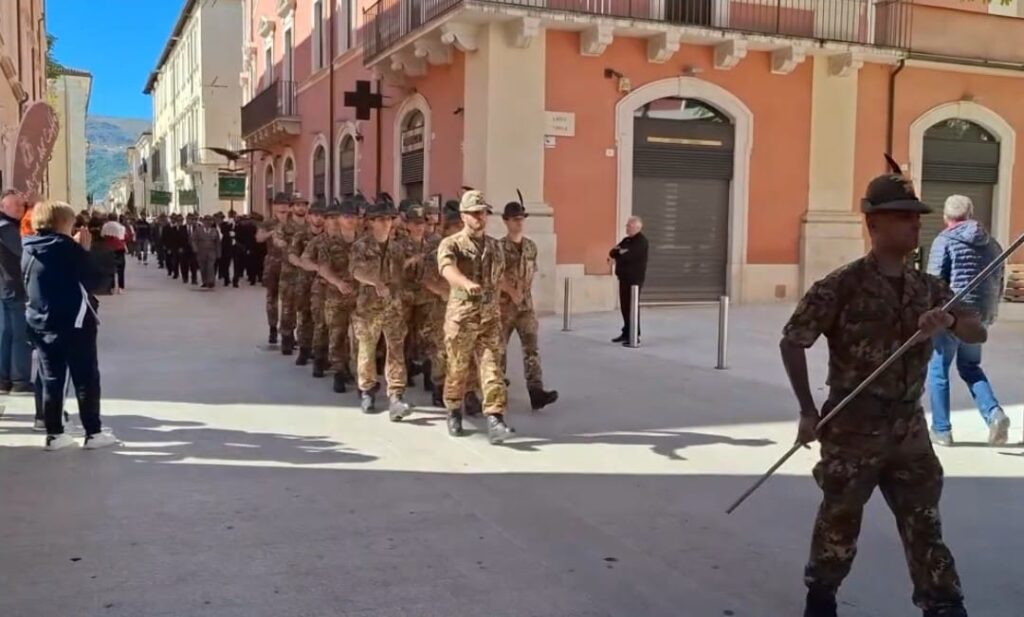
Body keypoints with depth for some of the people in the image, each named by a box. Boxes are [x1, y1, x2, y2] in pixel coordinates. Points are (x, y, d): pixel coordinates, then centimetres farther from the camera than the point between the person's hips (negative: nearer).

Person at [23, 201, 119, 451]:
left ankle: (54, 434, 11)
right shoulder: (67, 247, -12)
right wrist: (84, 251, 1)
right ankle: (93, 433, 4)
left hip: (40, 324, 6)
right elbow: (94, 278, -10)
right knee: (87, 379, 2)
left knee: (51, 381, 10)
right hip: (74, 323, -6)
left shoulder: (29, 251, 6)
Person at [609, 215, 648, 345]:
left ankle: (635, 335, -6)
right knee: (624, 306, 11)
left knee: (632, 306, -8)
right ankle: (626, 332, 20)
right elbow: (613, 252, 10)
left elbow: (629, 256, -23)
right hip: (624, 277, 8)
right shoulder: (626, 240, 17)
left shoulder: (641, 241, -11)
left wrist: (617, 254, -4)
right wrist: (618, 253, -13)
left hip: (635, 278, -8)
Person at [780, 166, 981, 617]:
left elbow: (979, 334, 3)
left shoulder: (927, 287, 6)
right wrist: (808, 412, -11)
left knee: (925, 524, 10)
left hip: (909, 427, 5)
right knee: (840, 520, 10)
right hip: (854, 427, -5)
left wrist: (950, 321, -20)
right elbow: (791, 342, -10)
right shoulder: (842, 286, -12)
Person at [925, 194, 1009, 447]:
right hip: (980, 318, 6)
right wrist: (989, 313, 27)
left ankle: (941, 430, 10)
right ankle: (994, 414, 3)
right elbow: (999, 285, 16)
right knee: (970, 367, 22)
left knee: (938, 370, 6)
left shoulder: (945, 241, -7)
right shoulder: (992, 244, 12)